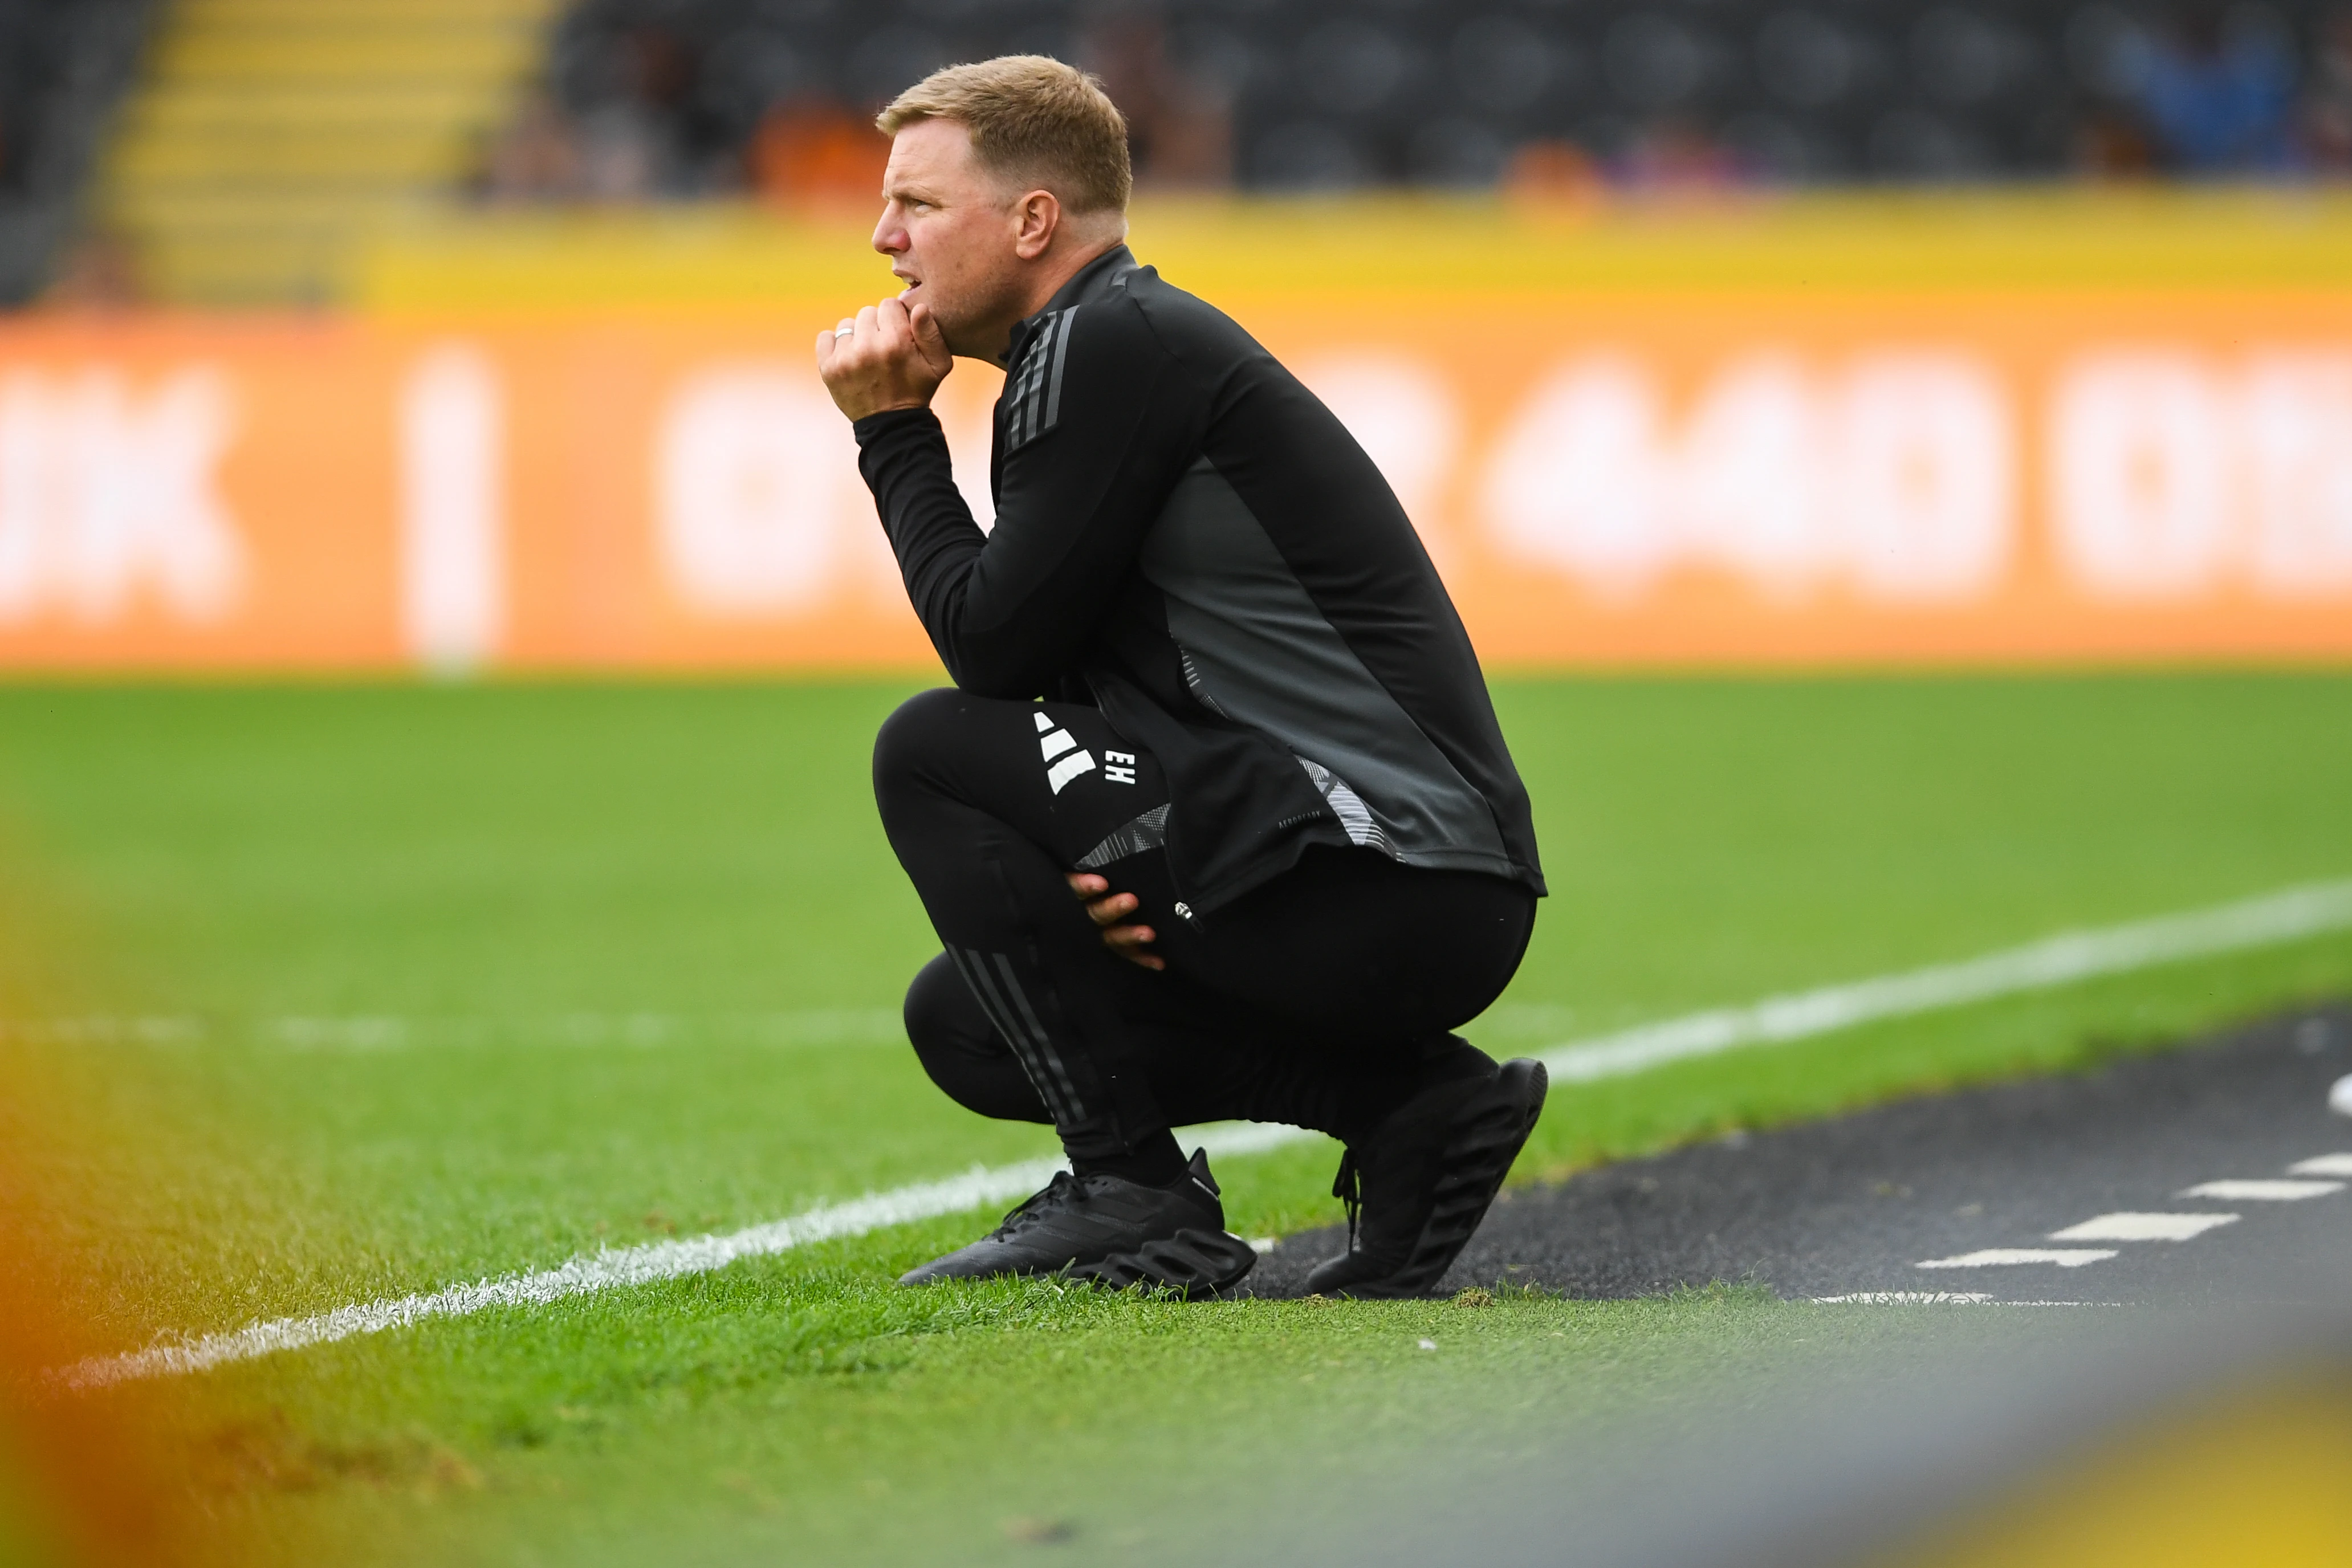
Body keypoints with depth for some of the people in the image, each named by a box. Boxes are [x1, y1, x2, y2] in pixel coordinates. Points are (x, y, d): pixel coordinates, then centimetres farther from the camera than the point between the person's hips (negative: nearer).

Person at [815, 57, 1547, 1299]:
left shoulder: (1114, 345, -10)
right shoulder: (1130, 349, 21)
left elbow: (997, 645, -12)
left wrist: (894, 436, 1)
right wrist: (1109, 867, -1)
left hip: (1378, 890, -10)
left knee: (933, 755, -9)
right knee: (963, 1020, 16)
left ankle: (1132, 1198, -8)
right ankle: (1410, 1103, 7)